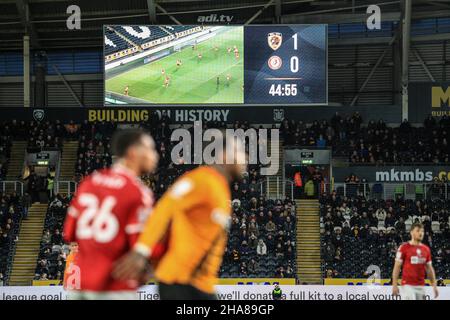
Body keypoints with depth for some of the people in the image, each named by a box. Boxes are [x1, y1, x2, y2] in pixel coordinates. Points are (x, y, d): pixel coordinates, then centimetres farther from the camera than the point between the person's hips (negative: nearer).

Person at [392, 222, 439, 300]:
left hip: (421, 286, 5)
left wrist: (434, 285, 11)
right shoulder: (404, 248, -4)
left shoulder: (426, 249, 11)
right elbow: (397, 267, -4)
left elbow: (429, 268, 17)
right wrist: (394, 285, -9)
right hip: (407, 285, -5)